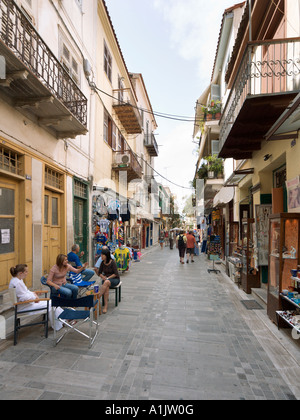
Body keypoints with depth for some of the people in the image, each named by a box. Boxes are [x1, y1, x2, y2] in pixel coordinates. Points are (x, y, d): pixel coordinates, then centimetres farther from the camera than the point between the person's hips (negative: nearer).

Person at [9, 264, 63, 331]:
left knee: (50, 302, 4)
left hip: (27, 302, 10)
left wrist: (33, 293, 1)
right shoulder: (17, 283, -26)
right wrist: (34, 297, -12)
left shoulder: (18, 280, 7)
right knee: (49, 305, -9)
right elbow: (23, 297, -26)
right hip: (23, 307, -10)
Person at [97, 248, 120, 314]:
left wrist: (108, 278, -18)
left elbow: (116, 274, -14)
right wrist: (104, 277, -9)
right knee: (106, 287, -32)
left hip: (115, 279, -3)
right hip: (106, 279, 4)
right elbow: (100, 273, 9)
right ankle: (105, 306, -33)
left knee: (106, 282, -37)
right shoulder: (102, 263, 2)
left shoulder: (113, 262, -13)